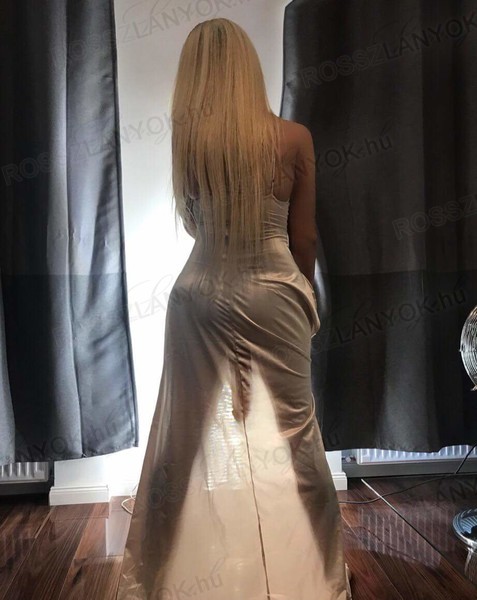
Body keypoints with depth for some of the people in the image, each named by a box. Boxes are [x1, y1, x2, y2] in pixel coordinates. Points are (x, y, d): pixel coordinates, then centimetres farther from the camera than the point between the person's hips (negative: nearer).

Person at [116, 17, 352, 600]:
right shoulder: (292, 138, -7)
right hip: (274, 296, -1)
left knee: (196, 435, 15)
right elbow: (304, 237, -1)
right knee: (291, 435, 14)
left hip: (201, 296, 2)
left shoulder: (185, 140, -3)